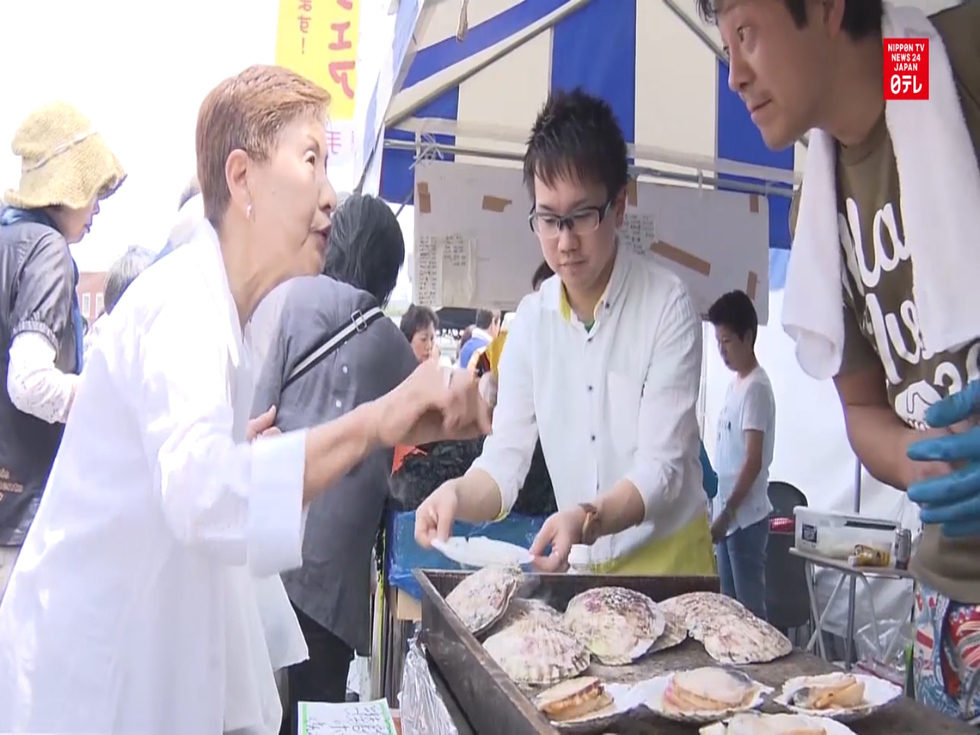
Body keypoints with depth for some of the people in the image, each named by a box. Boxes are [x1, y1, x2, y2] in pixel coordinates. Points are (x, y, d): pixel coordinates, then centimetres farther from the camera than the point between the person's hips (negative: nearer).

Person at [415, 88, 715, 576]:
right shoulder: (530, 320, 0)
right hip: (580, 568, 4)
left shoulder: (668, 306, -13)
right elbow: (505, 460, -4)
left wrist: (587, 520, -33)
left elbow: (661, 467, -17)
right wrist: (458, 494, -24)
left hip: (667, 560, -4)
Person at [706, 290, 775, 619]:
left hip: (746, 518, -9)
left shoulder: (756, 387, -14)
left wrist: (728, 512, -19)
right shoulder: (735, 384, 13)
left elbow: (754, 462, -19)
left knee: (750, 606, -2)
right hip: (727, 516, 9)